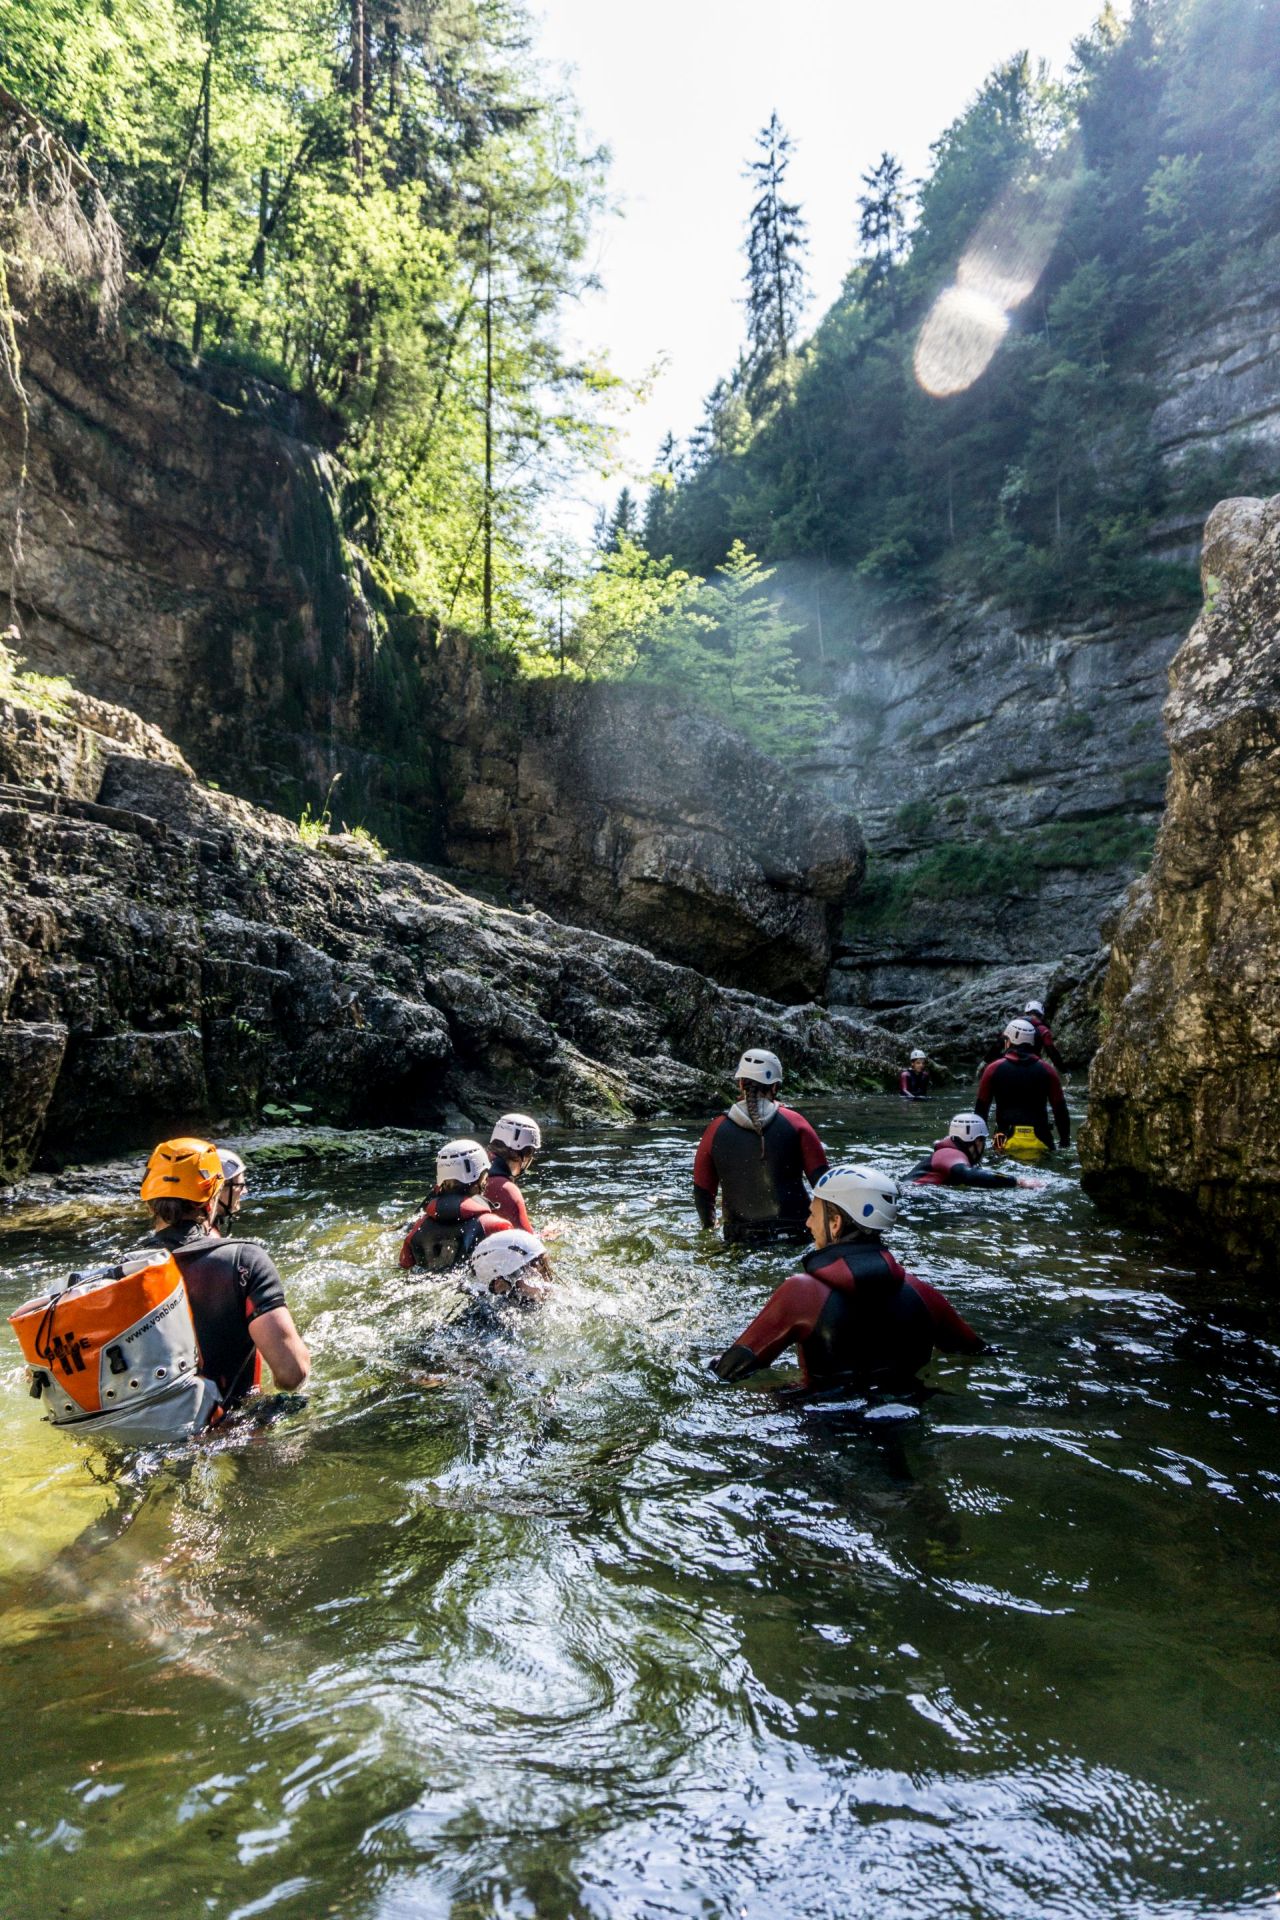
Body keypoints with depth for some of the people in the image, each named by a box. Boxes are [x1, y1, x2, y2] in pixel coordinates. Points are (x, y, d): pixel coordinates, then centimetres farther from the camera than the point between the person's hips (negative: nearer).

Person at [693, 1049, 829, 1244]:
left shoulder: (716, 1130, -1)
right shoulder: (794, 1123, -3)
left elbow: (702, 1192, 6)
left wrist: (709, 1227, 23)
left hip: (739, 1236, 1)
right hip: (793, 1234, 0)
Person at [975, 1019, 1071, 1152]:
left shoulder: (993, 1069, 3)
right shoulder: (1047, 1070, 5)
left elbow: (981, 1108, 6)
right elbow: (1060, 1109, 5)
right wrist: (1065, 1142, 13)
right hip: (1041, 1143, 1)